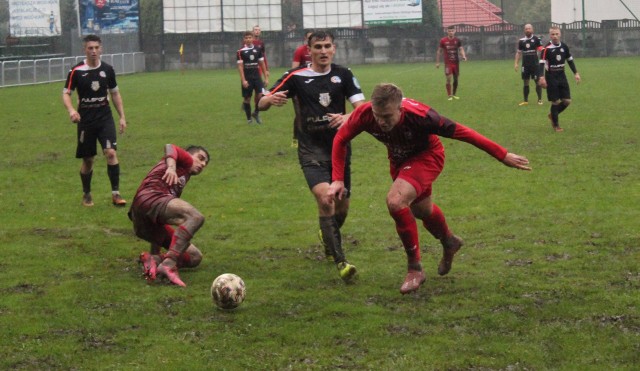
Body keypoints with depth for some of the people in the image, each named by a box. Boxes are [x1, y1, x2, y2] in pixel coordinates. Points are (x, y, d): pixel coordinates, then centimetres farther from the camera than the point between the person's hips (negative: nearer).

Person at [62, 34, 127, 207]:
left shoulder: (107, 69, 2)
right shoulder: (76, 71, -7)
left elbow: (115, 93, 13)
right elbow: (66, 93, -4)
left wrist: (122, 116, 10)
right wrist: (71, 110, -25)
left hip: (105, 117, 1)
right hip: (85, 120, -1)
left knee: (111, 152, -15)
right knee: (88, 159, 6)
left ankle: (115, 193, -10)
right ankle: (86, 194, 26)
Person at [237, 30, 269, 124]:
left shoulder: (257, 50, 6)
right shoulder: (241, 51, -4)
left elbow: (262, 63, 12)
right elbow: (240, 66, -6)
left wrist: (266, 77, 9)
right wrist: (243, 80, -13)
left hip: (257, 76, 2)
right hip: (247, 78, -2)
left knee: (261, 95, -14)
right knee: (247, 98, 3)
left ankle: (256, 113, 11)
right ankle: (249, 118, 17)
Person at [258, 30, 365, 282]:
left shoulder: (343, 75, 4)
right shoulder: (296, 77, -2)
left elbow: (362, 106, -3)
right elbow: (262, 104, -1)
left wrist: (347, 117, -26)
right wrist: (271, 99, -26)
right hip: (311, 150, -3)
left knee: (342, 206, 12)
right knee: (325, 199, -24)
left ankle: (328, 237, 47)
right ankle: (340, 262, -21)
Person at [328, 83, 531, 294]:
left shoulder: (419, 116, -40)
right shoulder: (364, 115, -31)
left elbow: (462, 132, -30)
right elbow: (340, 140, -11)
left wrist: (503, 156, -24)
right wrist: (338, 179, -20)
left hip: (426, 156, -5)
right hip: (399, 159, 5)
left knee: (395, 201, -27)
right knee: (421, 210, 23)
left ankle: (415, 269, -10)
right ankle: (449, 242, 58)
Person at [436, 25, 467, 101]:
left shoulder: (457, 40, 2)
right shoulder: (443, 40, -3)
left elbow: (461, 49, -1)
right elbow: (439, 51, 3)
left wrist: (463, 56, -23)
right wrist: (437, 62, 2)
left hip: (456, 62, 3)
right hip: (448, 63, -3)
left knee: (456, 79, 8)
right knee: (448, 79, -11)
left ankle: (454, 94, 23)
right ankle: (449, 95, -3)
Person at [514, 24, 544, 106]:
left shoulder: (536, 39, -2)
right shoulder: (521, 41, 8)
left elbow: (541, 50, -4)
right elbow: (518, 52, 14)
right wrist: (516, 63, 6)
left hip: (535, 64, -3)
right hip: (525, 65, 3)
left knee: (537, 82, -2)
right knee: (525, 83, 7)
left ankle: (540, 100, 5)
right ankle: (525, 101, 14)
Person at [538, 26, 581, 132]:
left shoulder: (564, 47, 2)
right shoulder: (547, 49, -14)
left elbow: (570, 60, 14)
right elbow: (542, 63, -19)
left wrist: (576, 73, 9)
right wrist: (541, 77, -31)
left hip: (562, 76, 5)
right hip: (551, 78, -5)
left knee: (567, 101, 2)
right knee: (556, 102, -3)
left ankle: (552, 115, 27)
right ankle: (555, 125, 13)